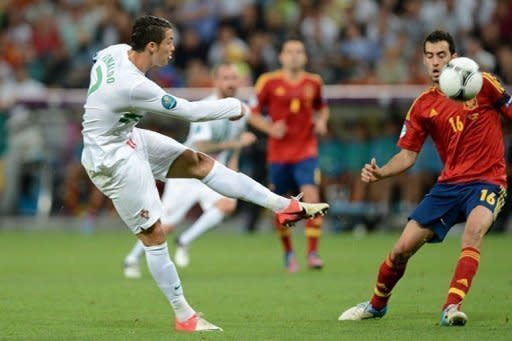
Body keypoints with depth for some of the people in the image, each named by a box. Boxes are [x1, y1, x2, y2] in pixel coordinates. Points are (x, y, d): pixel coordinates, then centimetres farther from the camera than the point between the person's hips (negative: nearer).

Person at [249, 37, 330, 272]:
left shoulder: (313, 82, 5)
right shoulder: (269, 82, -3)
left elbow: (322, 108, 22)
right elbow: (253, 114, 2)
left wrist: (321, 121, 1)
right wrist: (270, 128, -14)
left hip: (306, 150, 1)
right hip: (278, 153, 0)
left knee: (311, 197, -17)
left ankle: (312, 253, -13)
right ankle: (288, 252, 27)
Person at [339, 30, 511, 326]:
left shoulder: (482, 84, -6)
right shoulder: (423, 106, 4)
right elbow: (407, 156, 5)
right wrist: (379, 173, -12)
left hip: (487, 181, -4)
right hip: (449, 184, 4)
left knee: (474, 228, -36)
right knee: (402, 249, 0)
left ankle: (452, 308, -35)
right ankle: (377, 305, 28)